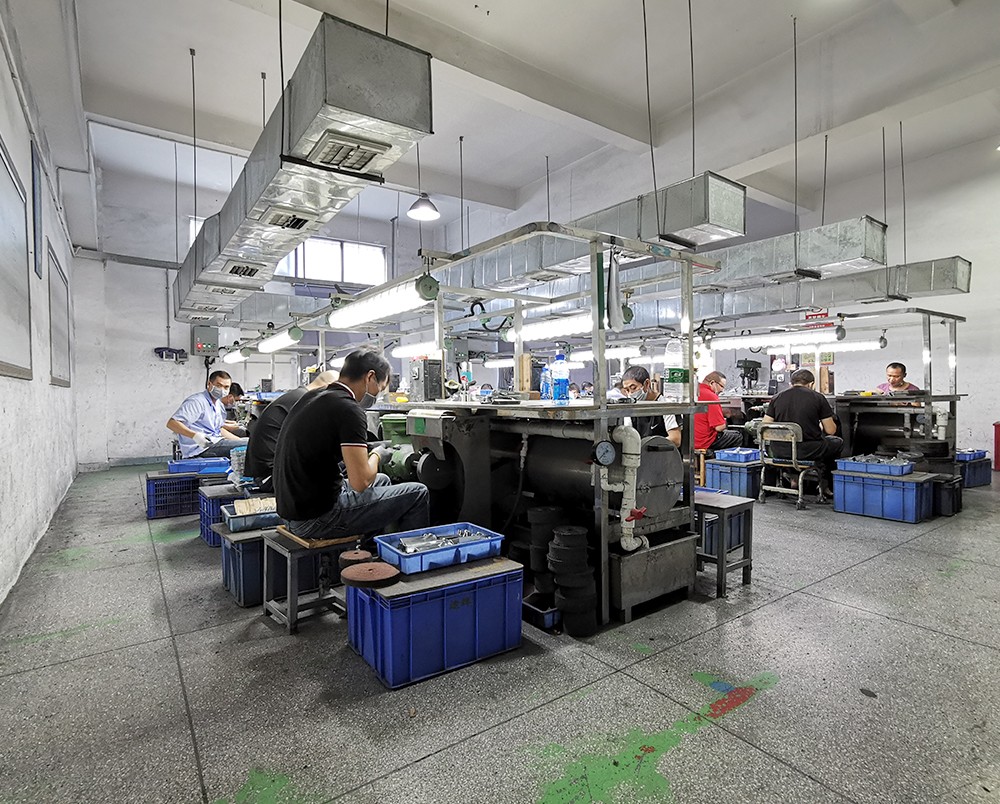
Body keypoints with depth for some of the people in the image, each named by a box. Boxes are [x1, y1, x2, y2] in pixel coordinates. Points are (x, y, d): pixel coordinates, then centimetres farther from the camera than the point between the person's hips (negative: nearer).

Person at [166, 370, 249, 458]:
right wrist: (195, 435, -33)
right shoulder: (197, 401, -11)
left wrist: (240, 440, 17)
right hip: (201, 448, -9)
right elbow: (171, 423, -19)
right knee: (247, 446, -24)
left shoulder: (219, 405, 19)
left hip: (216, 442, 9)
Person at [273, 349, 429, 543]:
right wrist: (376, 456, -2)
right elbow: (360, 482, -22)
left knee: (381, 481, 27)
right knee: (417, 493, -2)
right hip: (317, 520, -9)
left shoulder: (312, 397, 9)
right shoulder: (348, 409, -19)